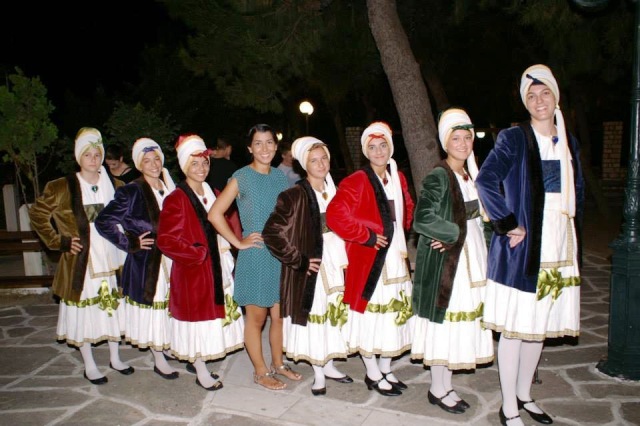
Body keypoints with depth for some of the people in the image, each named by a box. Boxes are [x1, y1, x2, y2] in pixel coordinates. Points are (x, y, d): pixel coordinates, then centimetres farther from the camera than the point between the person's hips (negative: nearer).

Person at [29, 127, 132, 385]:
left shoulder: (114, 187, 6)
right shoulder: (62, 188, -5)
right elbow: (37, 214, 0)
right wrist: (59, 242, -6)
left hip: (111, 259, 4)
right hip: (81, 261, -3)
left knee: (113, 307, 12)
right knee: (83, 311, 3)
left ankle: (115, 358, 29)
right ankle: (89, 366, 20)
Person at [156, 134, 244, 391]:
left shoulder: (214, 194, 10)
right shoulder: (176, 200, -13)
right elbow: (166, 240, -17)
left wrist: (226, 248, 3)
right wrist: (200, 253, -17)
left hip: (217, 269, 7)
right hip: (192, 272, -7)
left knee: (214, 317, 12)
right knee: (197, 317, 3)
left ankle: (202, 365, 28)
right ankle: (201, 372, 18)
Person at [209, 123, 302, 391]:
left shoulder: (281, 177, 9)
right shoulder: (241, 178, -7)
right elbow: (215, 214, -11)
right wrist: (239, 242, -10)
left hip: (282, 255, 5)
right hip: (255, 256, -5)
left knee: (279, 314, 13)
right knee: (256, 316, 6)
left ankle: (278, 364, 32)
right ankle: (260, 371, 22)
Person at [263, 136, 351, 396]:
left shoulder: (335, 192, 8)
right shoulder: (294, 196, -12)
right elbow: (271, 233, -16)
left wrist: (344, 261, 12)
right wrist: (298, 260, -14)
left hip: (336, 266, 6)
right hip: (311, 269, -6)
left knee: (332, 314, 14)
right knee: (314, 316, 2)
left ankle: (328, 365, 32)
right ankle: (318, 374, 19)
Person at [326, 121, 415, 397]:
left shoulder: (398, 178, 10)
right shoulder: (356, 182, -13)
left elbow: (407, 210, 25)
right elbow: (335, 215, -23)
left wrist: (401, 232, 8)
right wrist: (367, 236, -18)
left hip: (397, 259, 7)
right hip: (369, 260, -7)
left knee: (394, 314, 14)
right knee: (370, 316, 2)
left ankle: (386, 370, 31)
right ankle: (373, 375, 20)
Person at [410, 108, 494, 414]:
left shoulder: (471, 175, 12)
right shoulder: (438, 177, -13)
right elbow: (422, 219, -23)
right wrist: (456, 233, -16)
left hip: (470, 259, 8)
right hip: (444, 261, -8)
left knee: (460, 321, 11)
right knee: (443, 320, -1)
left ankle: (444, 385, 25)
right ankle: (439, 389, 15)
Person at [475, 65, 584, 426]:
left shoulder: (569, 142, 12)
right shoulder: (514, 138, -7)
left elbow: (577, 191, 21)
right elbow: (485, 181, -20)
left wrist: (571, 229, 11)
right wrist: (509, 225, -18)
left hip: (559, 250, 6)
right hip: (522, 248, -6)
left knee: (541, 326, 16)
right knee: (515, 328, 1)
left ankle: (524, 394, 34)